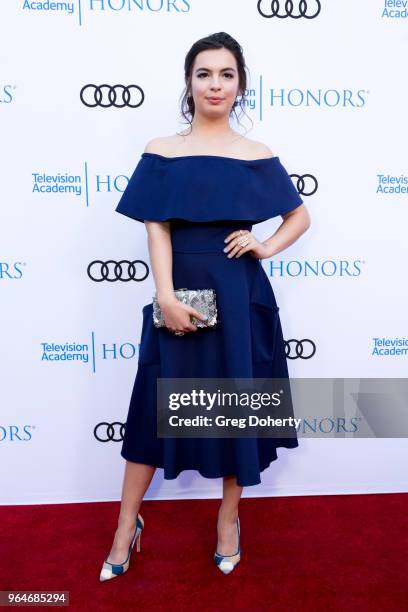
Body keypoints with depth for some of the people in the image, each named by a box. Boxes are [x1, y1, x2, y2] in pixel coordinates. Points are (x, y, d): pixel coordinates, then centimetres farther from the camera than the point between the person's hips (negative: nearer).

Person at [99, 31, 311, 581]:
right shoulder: (162, 152, 4)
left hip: (240, 292, 1)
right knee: (157, 403, 6)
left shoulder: (259, 156, 6)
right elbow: (157, 229, -4)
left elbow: (300, 215, 15)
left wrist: (267, 247, -4)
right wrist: (166, 296, -15)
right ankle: (128, 525, 25)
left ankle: (228, 517, 33)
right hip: (181, 291, -1)